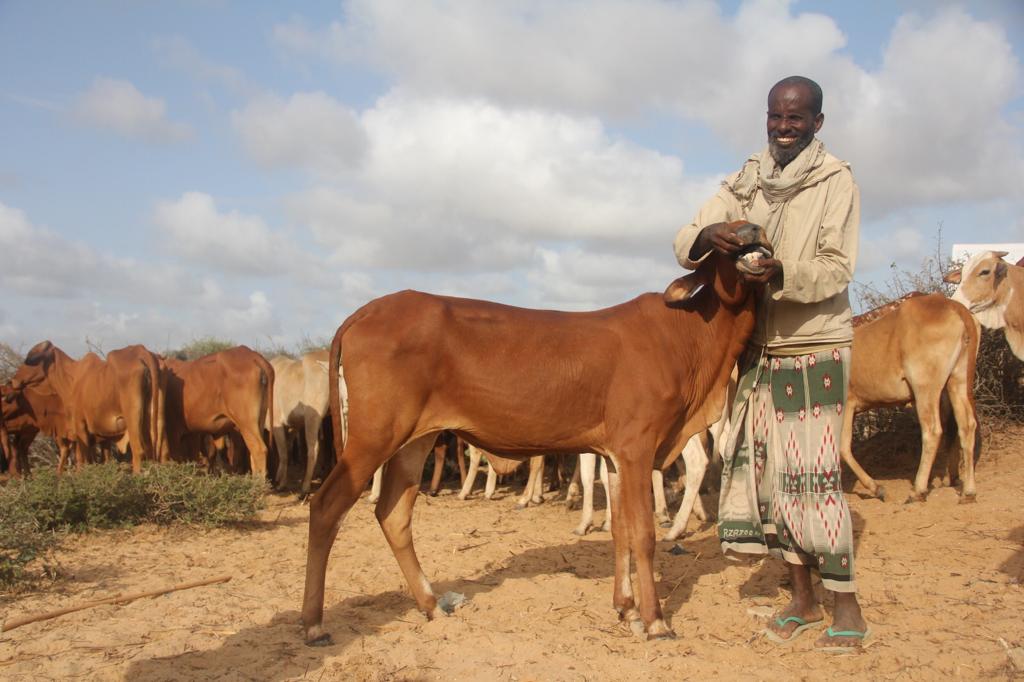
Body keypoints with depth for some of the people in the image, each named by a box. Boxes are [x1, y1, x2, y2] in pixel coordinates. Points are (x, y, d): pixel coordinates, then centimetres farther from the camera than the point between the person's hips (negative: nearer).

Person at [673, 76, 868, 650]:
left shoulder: (837, 181, -4)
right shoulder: (746, 182, 9)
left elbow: (837, 268, -13)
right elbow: (684, 244, 1)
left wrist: (783, 273, -31)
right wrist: (707, 236, -22)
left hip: (816, 349, -5)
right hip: (758, 349, 5)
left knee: (814, 473, -7)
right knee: (767, 469, 7)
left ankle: (847, 608, 6)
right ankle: (804, 600, 20)